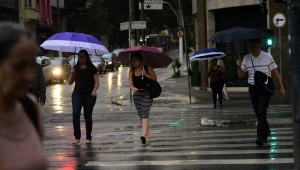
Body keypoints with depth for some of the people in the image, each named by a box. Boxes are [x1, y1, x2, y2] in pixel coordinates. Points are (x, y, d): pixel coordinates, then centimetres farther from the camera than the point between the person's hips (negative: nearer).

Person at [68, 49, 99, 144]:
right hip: (77, 94, 2)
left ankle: (88, 138, 13)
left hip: (89, 95, -2)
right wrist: (72, 73, -6)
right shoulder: (75, 68, 10)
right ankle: (77, 137, -4)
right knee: (75, 114, -12)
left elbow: (96, 82, 0)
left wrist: (94, 90, -19)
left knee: (88, 116, 2)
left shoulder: (92, 68, 3)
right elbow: (70, 82, 11)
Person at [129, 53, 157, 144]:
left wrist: (146, 74, -18)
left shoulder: (147, 68, -2)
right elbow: (130, 83, 2)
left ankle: (144, 135, -27)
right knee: (141, 115, 6)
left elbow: (155, 78, -3)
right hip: (137, 94, 5)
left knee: (144, 114, -16)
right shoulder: (131, 71, 8)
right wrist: (133, 88, -21)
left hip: (147, 93, -5)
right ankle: (147, 134, 19)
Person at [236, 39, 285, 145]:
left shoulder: (267, 57, -3)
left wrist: (281, 87, -2)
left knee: (261, 112, -16)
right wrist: (239, 66, -11)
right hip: (253, 89, 4)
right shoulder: (246, 58, 5)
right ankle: (266, 131, 31)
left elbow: (275, 73, 1)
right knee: (258, 113, 9)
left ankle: (261, 136, -19)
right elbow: (241, 76, 9)